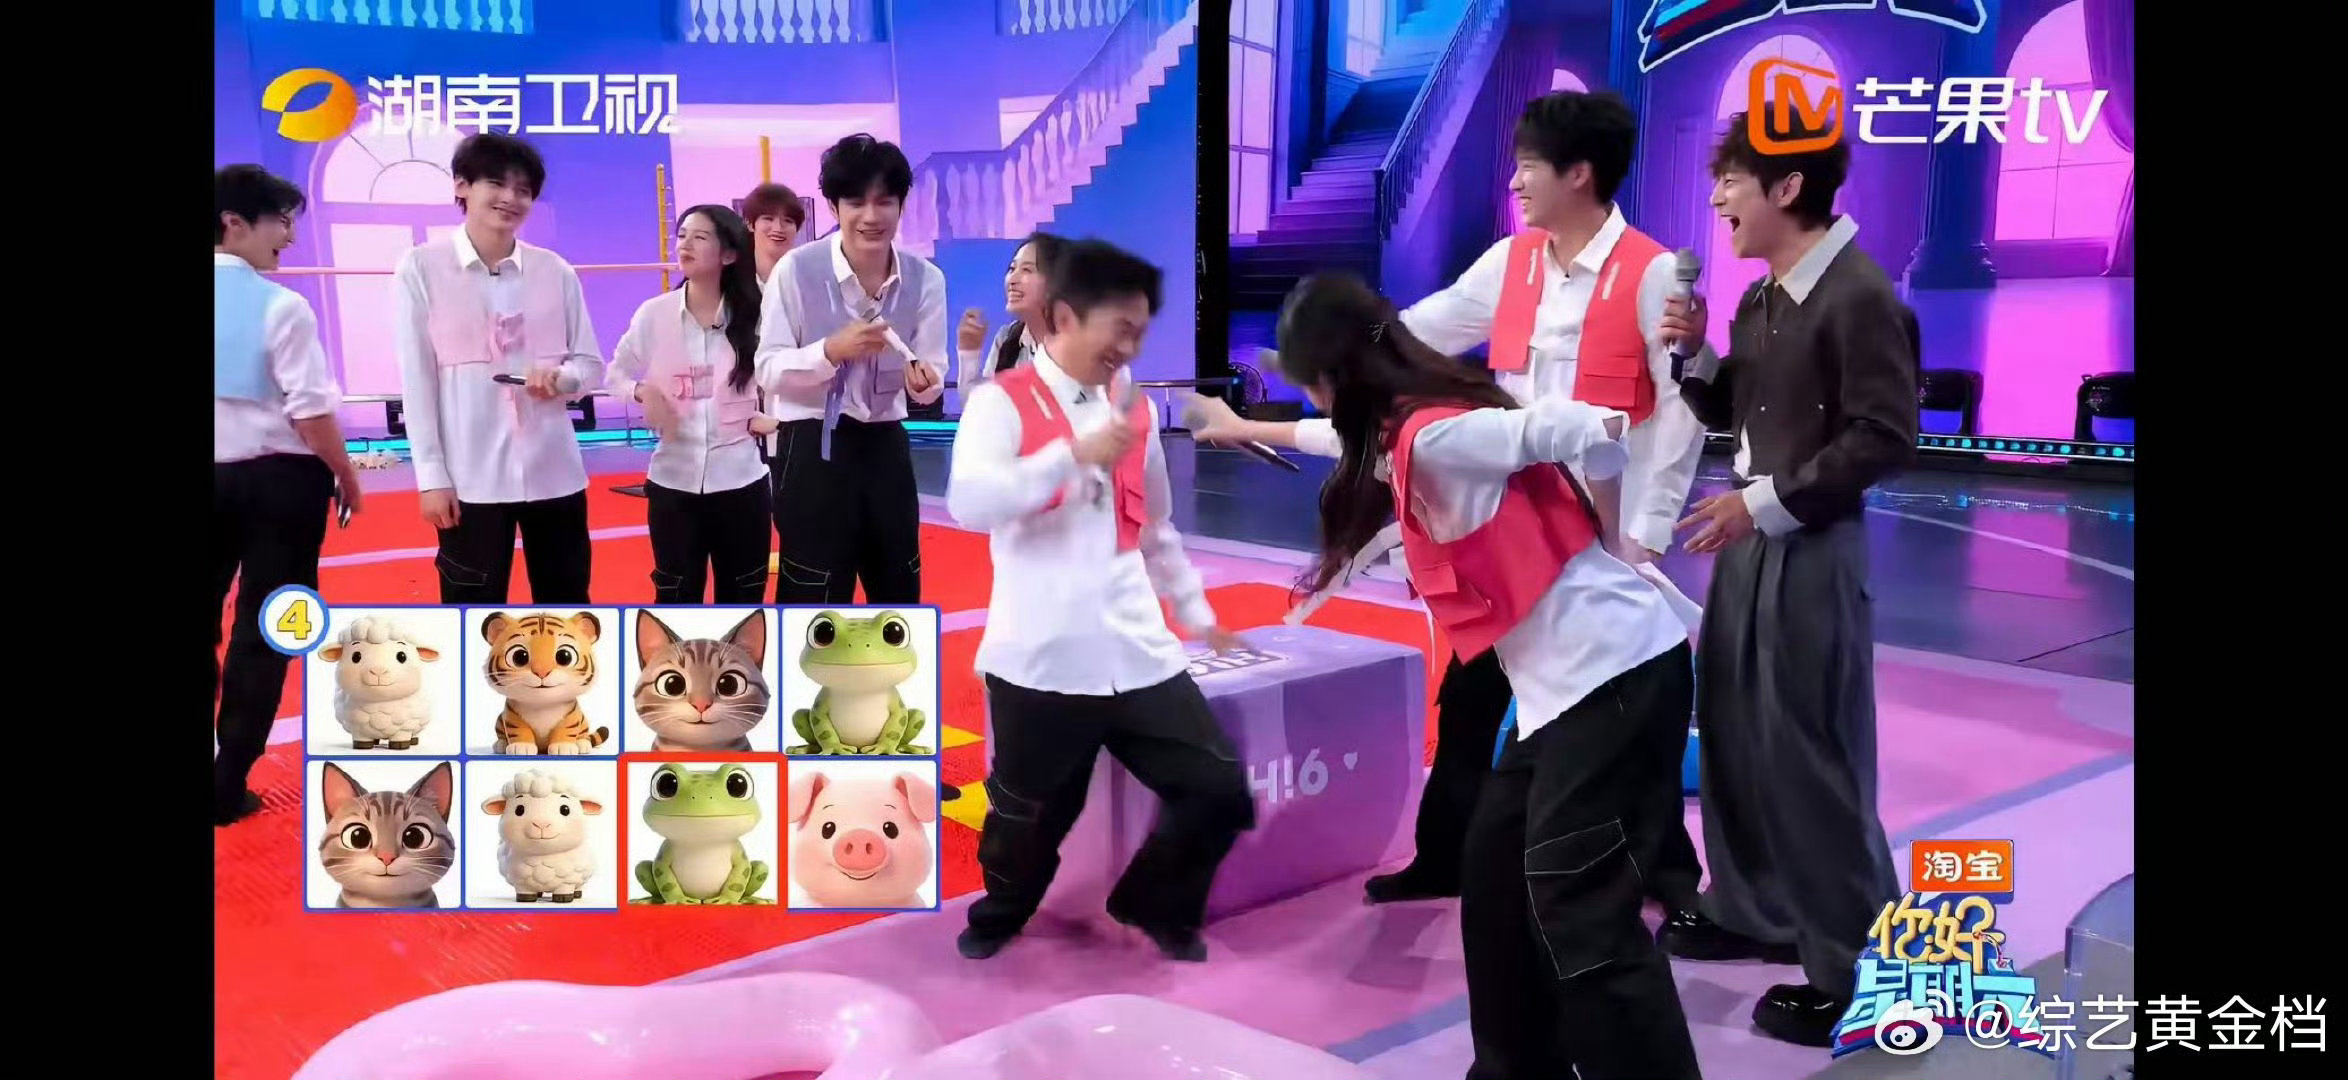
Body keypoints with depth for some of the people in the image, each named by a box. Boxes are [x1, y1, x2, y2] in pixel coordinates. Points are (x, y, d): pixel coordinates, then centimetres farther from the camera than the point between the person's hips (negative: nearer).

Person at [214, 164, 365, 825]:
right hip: (279, 479, -5)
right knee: (261, 628, 5)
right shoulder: (280, 306, -14)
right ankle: (228, 785, 9)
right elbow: (310, 411, -15)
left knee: (233, 621, 17)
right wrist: (346, 479, -1)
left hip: (219, 476, 5)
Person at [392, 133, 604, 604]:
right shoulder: (422, 268, -3)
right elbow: (416, 380, -3)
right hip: (471, 477, -2)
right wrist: (431, 475, -7)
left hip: (554, 472, 3)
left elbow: (592, 365, 9)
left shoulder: (555, 271, 3)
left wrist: (562, 379, -15)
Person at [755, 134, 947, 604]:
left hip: (885, 445, 4)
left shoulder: (925, 279, -3)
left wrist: (924, 380, -23)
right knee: (815, 602, 1)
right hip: (812, 449, -4)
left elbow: (932, 376, 1)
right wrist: (831, 350, -25)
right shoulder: (797, 269, -12)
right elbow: (769, 370, -9)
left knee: (898, 592, 16)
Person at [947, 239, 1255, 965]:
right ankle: (1001, 913, 41)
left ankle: (1155, 904, 28)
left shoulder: (1135, 410, 15)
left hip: (1138, 654, 5)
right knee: (1030, 812, 9)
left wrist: (1197, 613, 30)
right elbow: (969, 502, -21)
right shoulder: (1002, 401, -3)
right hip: (1042, 659, -5)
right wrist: (1076, 453, -25)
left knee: (1220, 790, 1)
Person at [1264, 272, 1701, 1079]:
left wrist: (1607, 539, -5)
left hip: (1616, 672, -10)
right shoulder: (1417, 428, 14)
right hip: (1570, 680, 10)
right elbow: (1360, 444, 37)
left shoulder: (1434, 436, -15)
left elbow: (1587, 432, -23)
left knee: (1579, 907, -11)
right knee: (1495, 874, 13)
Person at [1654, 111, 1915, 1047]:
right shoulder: (1761, 297, 11)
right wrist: (1694, 351, -1)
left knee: (1812, 755, -3)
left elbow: (1885, 438, -19)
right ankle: (1751, 910, 33)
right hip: (1746, 541, 9)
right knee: (1733, 736, 16)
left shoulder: (1860, 297, -16)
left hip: (1812, 551, -9)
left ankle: (1858, 968, 9)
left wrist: (1767, 502, -19)